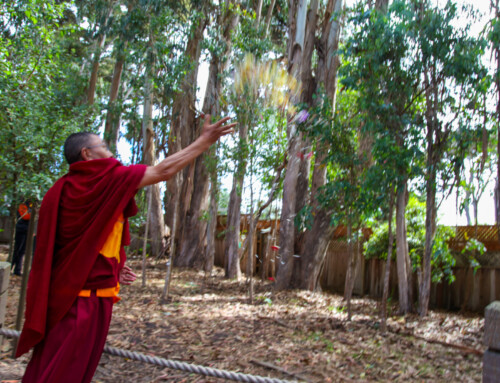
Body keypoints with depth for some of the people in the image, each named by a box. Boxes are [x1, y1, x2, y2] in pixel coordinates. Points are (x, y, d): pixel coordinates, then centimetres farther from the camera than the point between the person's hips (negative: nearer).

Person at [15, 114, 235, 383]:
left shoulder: (64, 189, 12)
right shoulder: (103, 180, -12)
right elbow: (163, 171, -9)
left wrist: (111, 267, 23)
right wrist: (204, 141, -1)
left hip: (64, 296, 9)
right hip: (88, 297, -9)